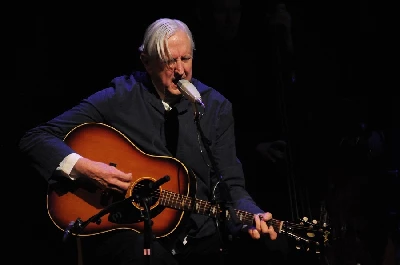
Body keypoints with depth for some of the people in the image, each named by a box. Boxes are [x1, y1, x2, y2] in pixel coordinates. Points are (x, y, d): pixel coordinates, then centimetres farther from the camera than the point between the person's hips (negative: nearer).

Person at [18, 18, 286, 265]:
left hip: (197, 232, 4)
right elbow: (35, 139, -5)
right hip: (124, 229, -4)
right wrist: (83, 168, -21)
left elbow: (230, 184, 3)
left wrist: (253, 218, -18)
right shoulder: (120, 98, -4)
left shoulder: (216, 106, 5)